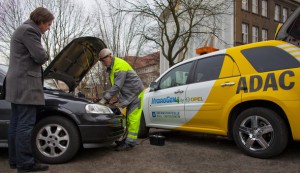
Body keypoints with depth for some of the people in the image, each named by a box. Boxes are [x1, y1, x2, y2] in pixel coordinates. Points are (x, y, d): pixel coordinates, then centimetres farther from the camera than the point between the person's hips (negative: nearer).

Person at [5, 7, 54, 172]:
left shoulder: (21, 30, 23)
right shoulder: (29, 30, -11)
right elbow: (40, 57, -16)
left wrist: (42, 55, 8)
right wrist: (46, 55, 4)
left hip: (17, 84, 11)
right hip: (25, 84, -11)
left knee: (16, 124, 11)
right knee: (26, 125, -8)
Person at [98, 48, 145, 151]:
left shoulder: (119, 66, -22)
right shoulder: (111, 67, 11)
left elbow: (117, 86, -28)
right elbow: (114, 86, 15)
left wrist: (105, 99, -26)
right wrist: (108, 97, 6)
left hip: (136, 93, -10)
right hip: (128, 95, 10)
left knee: (132, 118, -9)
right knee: (127, 118, 12)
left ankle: (130, 142, -6)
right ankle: (125, 139, 19)